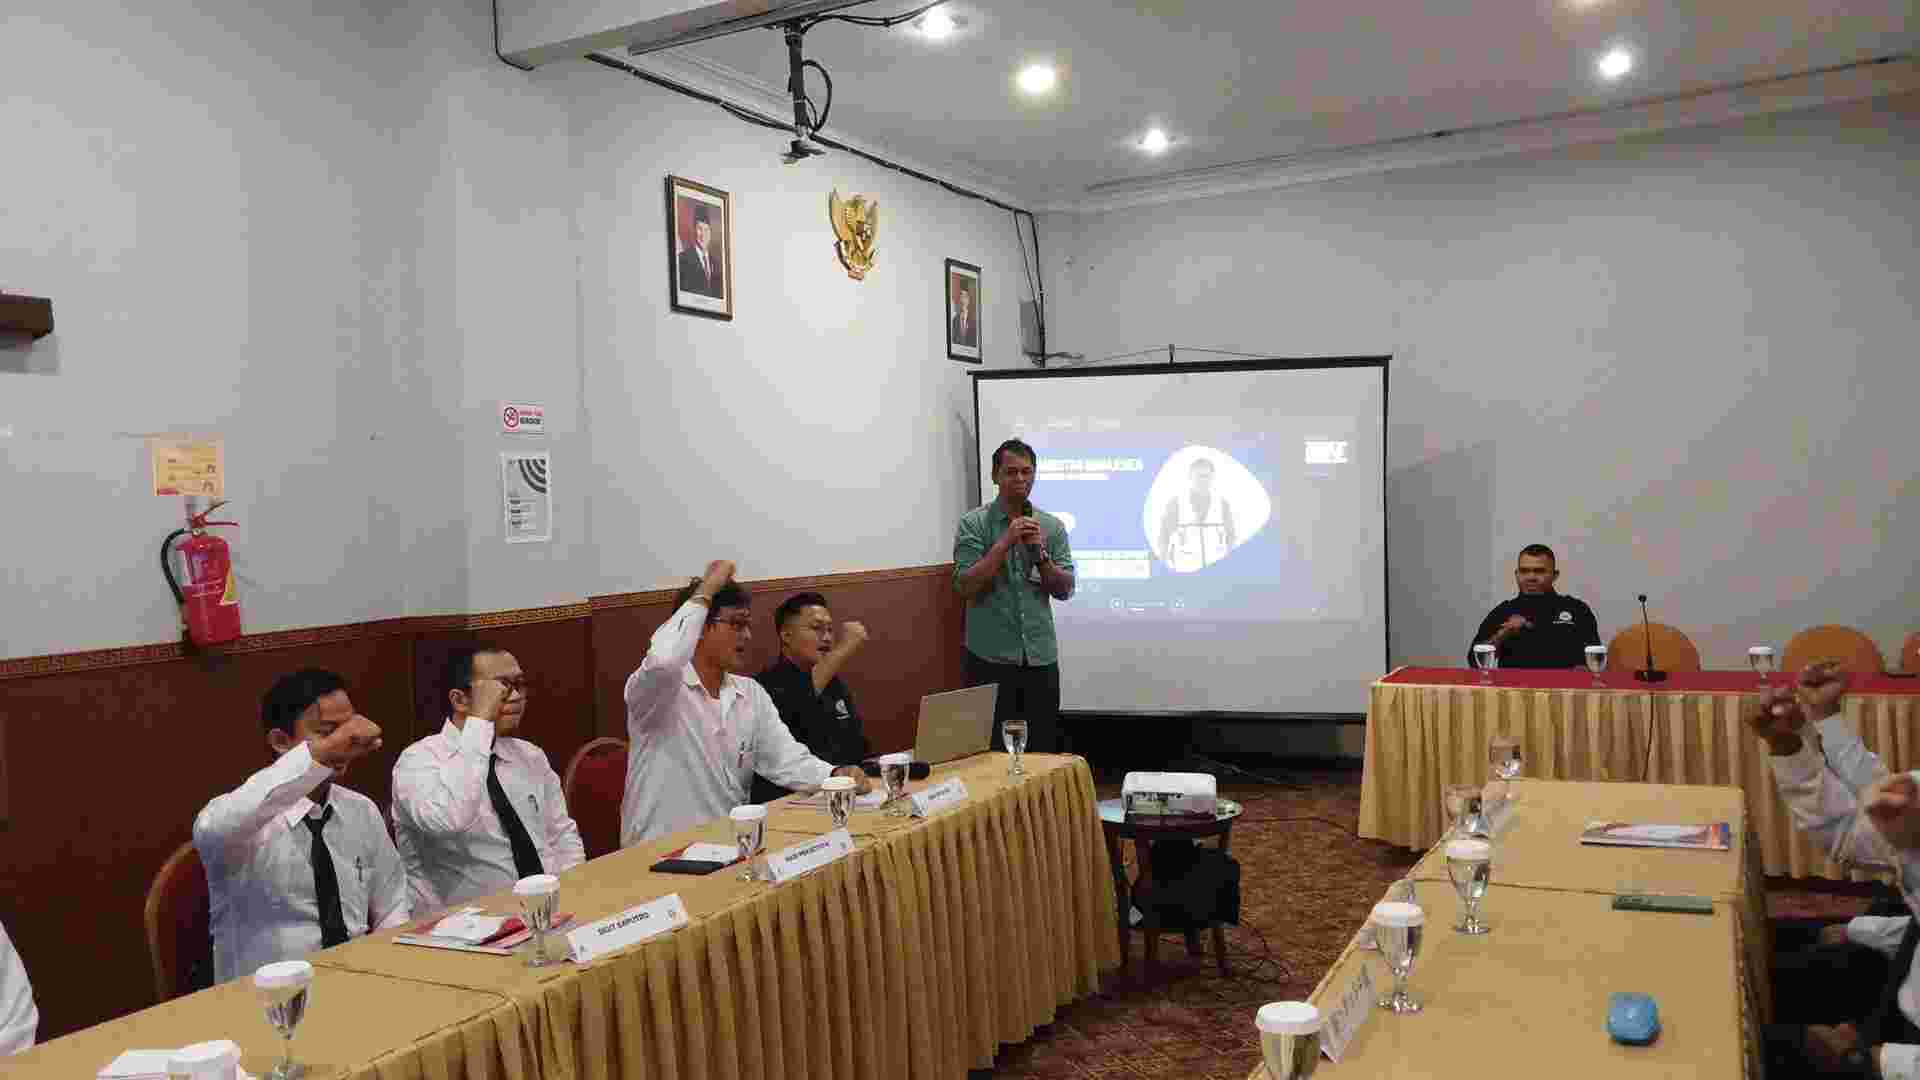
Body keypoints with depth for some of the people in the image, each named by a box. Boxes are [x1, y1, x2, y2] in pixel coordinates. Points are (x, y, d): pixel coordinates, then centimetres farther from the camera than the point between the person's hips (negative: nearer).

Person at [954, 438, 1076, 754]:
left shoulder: (1052, 526, 7)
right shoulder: (973, 523, -2)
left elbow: (1064, 590, 3)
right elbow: (966, 587, -12)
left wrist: (1039, 553, -12)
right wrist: (1005, 543, -18)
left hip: (1041, 657, 3)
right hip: (990, 658, -3)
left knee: (1043, 751, 9)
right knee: (991, 751, 2)